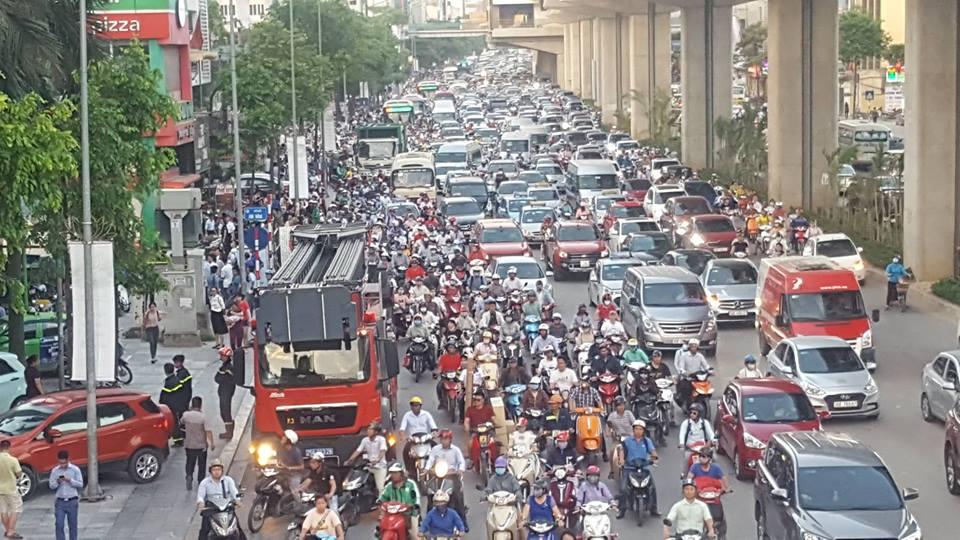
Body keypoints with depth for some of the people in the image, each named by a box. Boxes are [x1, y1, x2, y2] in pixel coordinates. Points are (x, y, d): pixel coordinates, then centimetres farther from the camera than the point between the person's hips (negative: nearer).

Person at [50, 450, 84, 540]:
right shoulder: (55, 471, 3)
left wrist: (70, 480, -19)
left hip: (72, 501, -1)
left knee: (73, 525, 6)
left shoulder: (75, 469, -3)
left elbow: (80, 484, -5)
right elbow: (51, 486, 4)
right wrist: (57, 482, -17)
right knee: (59, 525, -4)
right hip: (60, 502, 1)